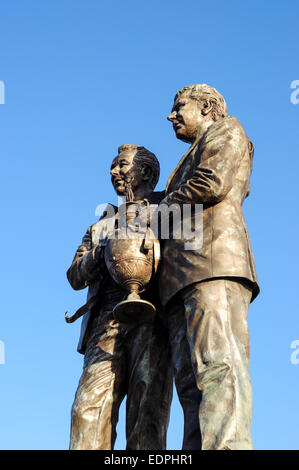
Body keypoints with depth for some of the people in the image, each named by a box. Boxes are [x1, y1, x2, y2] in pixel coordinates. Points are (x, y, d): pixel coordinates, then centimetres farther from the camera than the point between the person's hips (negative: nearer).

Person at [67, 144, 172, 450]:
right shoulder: (101, 227, 34)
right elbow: (76, 276, 19)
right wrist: (105, 249, 0)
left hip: (152, 318, -3)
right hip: (108, 323, 3)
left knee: (147, 408, -20)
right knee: (90, 408, -18)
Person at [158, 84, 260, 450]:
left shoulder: (226, 130, 16)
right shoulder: (193, 162, 41)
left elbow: (213, 182, -3)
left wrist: (156, 212, 5)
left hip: (212, 256, -8)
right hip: (181, 278, 8)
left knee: (218, 364, -26)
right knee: (191, 381, -10)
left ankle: (227, 445, -40)